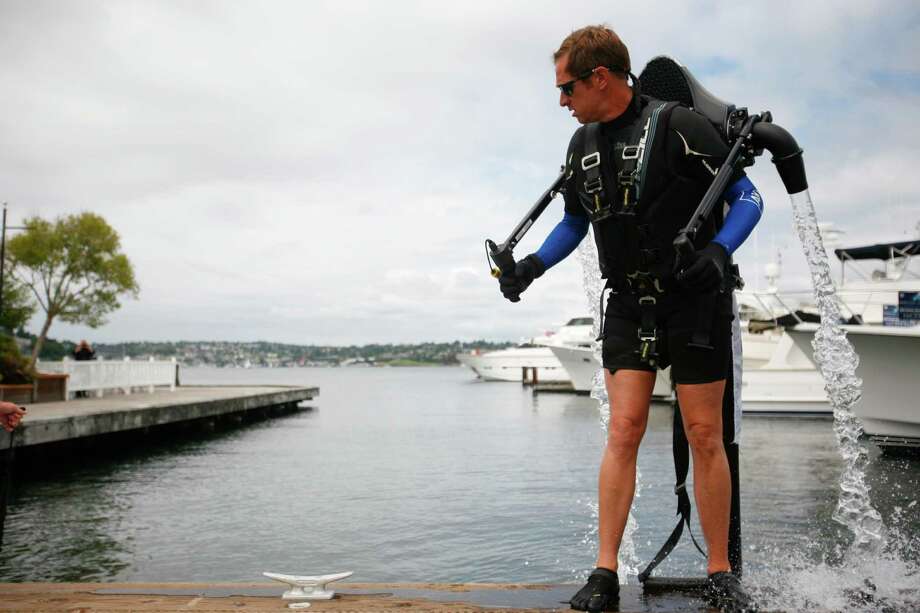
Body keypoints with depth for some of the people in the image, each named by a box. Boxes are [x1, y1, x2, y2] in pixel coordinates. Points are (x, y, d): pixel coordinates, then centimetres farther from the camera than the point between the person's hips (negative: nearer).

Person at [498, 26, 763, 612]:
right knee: (623, 432, -2)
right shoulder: (584, 145, 9)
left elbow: (748, 198, -7)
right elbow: (574, 222, 21)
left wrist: (716, 252, -24)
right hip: (628, 305, 4)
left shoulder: (678, 126, -10)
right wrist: (531, 265, 6)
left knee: (704, 437, 1)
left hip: (694, 300, -4)